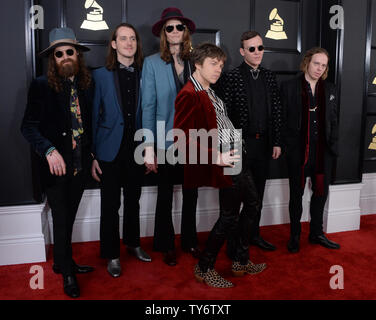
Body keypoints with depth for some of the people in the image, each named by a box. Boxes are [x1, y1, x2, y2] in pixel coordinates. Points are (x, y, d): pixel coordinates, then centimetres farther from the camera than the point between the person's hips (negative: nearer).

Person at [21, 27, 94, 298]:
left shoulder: (87, 84, 4)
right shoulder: (41, 86, -7)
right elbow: (29, 126, -10)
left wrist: (92, 155, 7)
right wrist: (49, 151, -24)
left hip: (81, 165, 4)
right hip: (56, 165, -3)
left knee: (68, 219, 17)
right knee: (61, 220, 6)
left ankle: (63, 262, 37)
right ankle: (67, 272, 26)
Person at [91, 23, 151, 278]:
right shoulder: (101, 75, -2)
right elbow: (94, 116, -3)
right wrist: (92, 155, -7)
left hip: (137, 149, 2)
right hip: (110, 150, -2)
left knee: (133, 199, 17)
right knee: (110, 204, 7)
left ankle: (133, 243, 37)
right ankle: (112, 254, 23)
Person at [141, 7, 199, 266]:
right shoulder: (152, 63, -2)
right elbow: (148, 106, -6)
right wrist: (149, 147, -11)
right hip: (167, 138, -2)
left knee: (191, 192, 13)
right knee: (165, 195, 10)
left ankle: (190, 240, 30)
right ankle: (167, 246, 25)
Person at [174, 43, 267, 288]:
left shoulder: (210, 92, 14)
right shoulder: (190, 95, -17)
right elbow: (181, 138, -23)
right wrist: (215, 157, -24)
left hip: (237, 159, 10)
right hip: (225, 164, -10)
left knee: (252, 205, 18)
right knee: (230, 216, 0)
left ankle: (241, 262, 33)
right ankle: (205, 268, 20)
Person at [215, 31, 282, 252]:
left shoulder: (270, 77, 8)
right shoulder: (231, 78, -8)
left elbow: (277, 111, 10)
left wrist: (277, 142, 6)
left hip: (264, 144, 5)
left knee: (257, 193, 17)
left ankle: (254, 234, 33)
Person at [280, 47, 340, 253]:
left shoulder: (329, 89, 10)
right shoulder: (289, 87, -3)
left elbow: (333, 120, 13)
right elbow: (283, 119, -6)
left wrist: (333, 146, 6)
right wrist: (287, 145, -11)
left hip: (323, 151, 4)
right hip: (298, 151, -4)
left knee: (321, 192, 13)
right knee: (296, 194, 8)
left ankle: (316, 233, 30)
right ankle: (294, 236, 22)